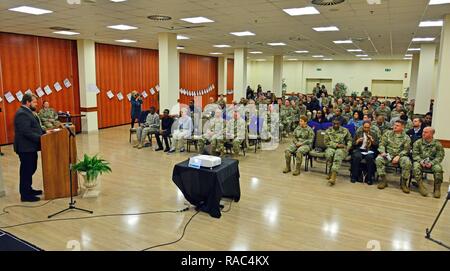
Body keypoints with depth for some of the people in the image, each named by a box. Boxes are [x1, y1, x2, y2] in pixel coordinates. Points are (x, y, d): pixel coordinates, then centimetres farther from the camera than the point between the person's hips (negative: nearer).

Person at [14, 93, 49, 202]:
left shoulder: (27, 112, 14)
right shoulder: (22, 113, -20)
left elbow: (34, 127, 21)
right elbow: (27, 132, -27)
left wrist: (44, 132, 10)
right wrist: (41, 138, -25)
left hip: (30, 147, 10)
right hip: (25, 148, -10)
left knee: (31, 168, 19)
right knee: (26, 170, -2)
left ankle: (28, 189, 33)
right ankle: (25, 195, 8)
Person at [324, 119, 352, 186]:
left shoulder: (345, 130, 10)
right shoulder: (328, 130, 9)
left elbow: (349, 140, 13)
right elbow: (326, 142, 1)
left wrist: (348, 147, -6)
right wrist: (337, 145, -10)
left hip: (342, 148, -1)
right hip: (331, 147, 1)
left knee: (338, 155, -36)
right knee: (328, 154, -36)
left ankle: (333, 177, -48)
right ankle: (332, 172, -17)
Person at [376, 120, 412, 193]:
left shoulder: (406, 137, 4)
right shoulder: (387, 133, 9)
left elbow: (406, 150, -3)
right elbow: (382, 144, 6)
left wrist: (398, 156, -19)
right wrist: (382, 152, -14)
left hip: (400, 155, -1)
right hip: (388, 155, 1)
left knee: (407, 163, -32)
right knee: (378, 159, -28)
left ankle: (403, 183, -12)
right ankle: (383, 180, -16)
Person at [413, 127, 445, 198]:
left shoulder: (437, 144, 2)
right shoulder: (418, 142, 4)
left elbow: (440, 156, -3)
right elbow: (415, 154, 0)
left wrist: (431, 163, -19)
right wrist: (420, 161, -18)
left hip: (432, 162, 0)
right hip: (420, 161, 0)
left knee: (438, 168, -31)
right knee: (416, 166, -32)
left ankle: (437, 189, -17)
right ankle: (421, 187, -30)